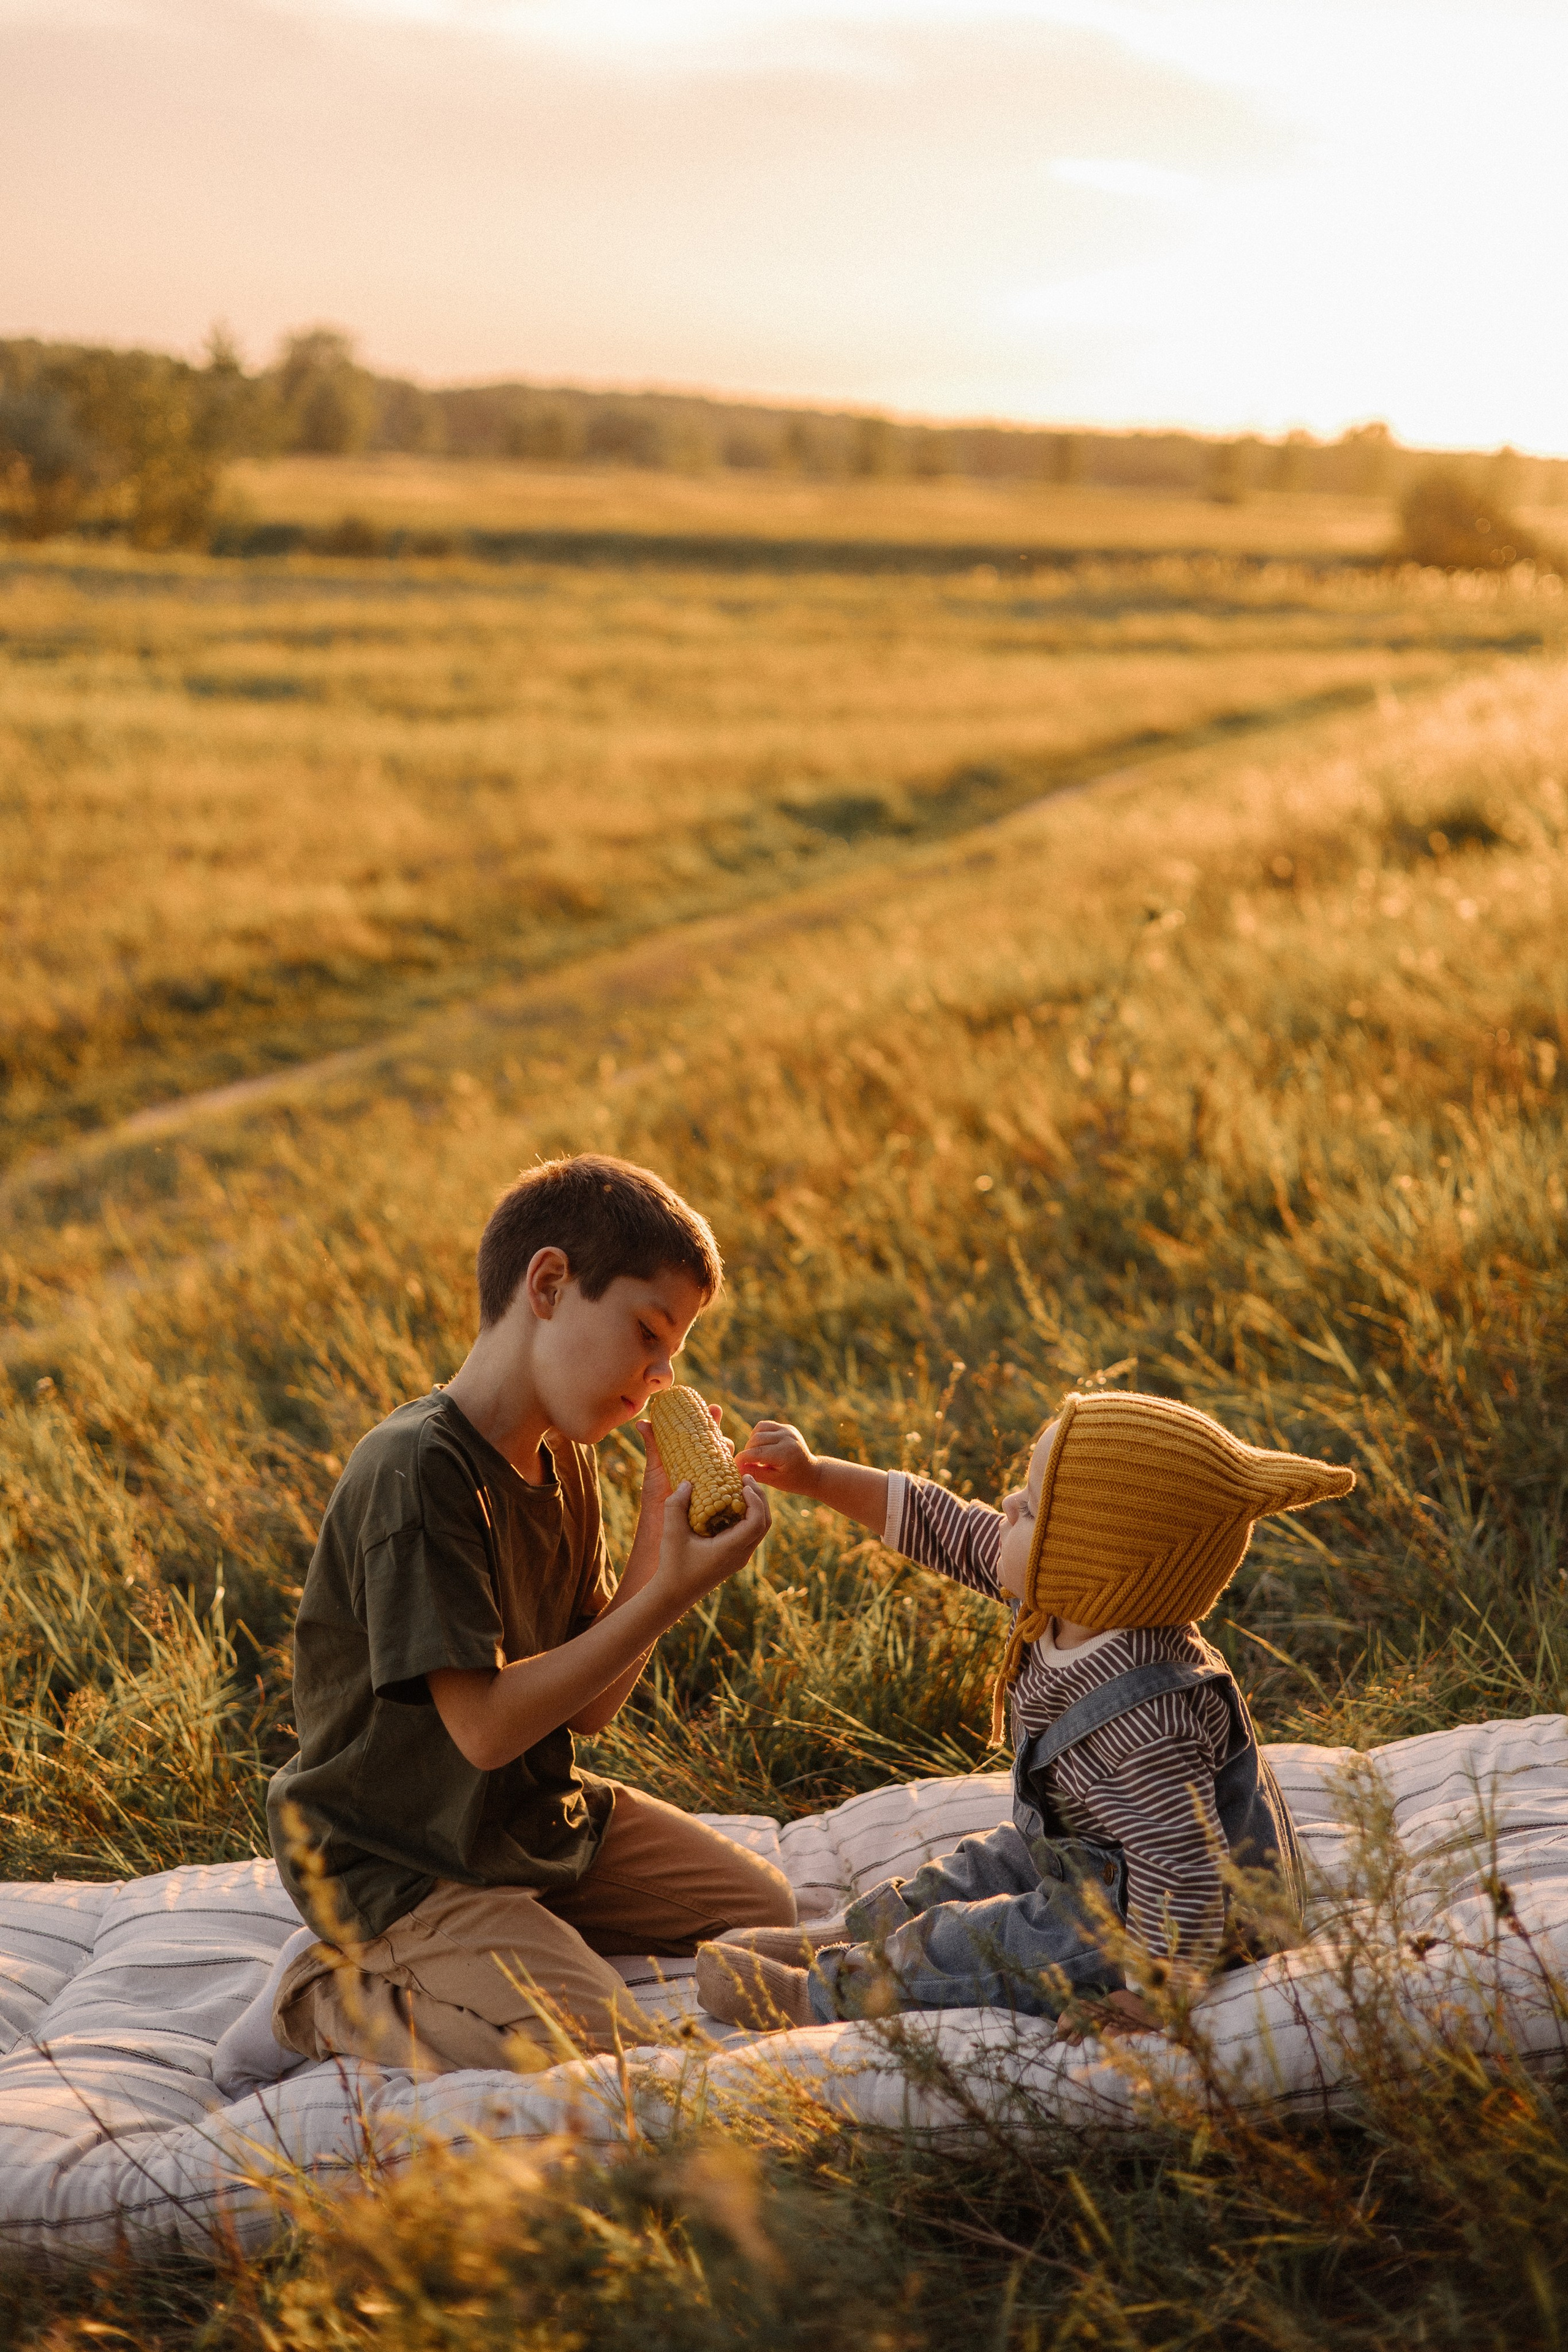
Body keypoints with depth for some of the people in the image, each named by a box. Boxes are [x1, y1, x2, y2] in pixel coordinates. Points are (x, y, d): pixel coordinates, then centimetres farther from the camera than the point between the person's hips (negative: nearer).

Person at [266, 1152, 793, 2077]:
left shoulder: (564, 1459, 4)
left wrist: (662, 1530, -6)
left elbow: (591, 1702, 2)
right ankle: (343, 1993, -4)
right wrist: (668, 1595, -27)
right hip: (405, 1858, -9)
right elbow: (486, 1726, -27)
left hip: (540, 1817, 9)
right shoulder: (419, 1472, -25)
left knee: (769, 1910, 17)